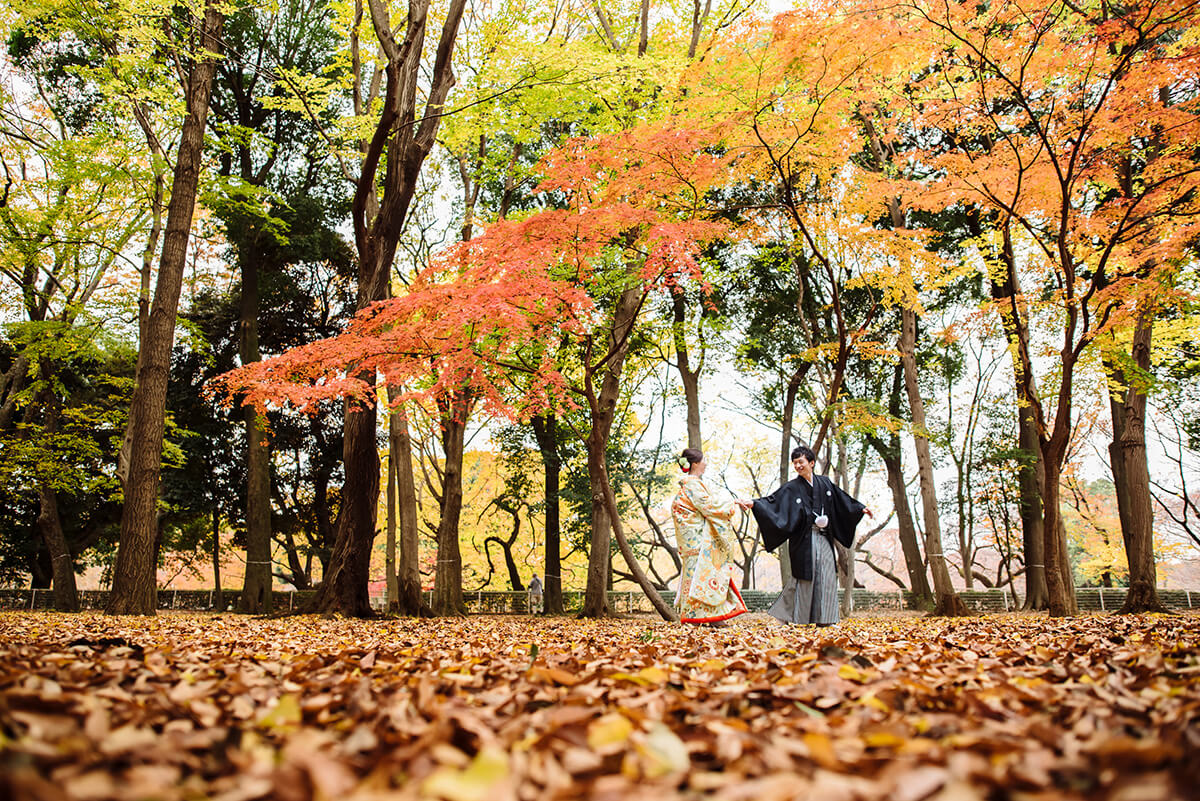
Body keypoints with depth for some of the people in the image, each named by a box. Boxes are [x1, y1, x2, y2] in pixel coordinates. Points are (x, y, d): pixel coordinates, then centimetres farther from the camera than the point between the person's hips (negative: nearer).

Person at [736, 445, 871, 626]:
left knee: (826, 576, 2)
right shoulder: (791, 488, -3)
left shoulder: (824, 483, 9)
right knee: (804, 577, -5)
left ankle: (823, 618, 11)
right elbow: (772, 501, -14)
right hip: (804, 539, -4)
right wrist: (753, 503, -30)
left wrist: (861, 509, 27)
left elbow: (842, 499, 23)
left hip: (823, 538, 4)